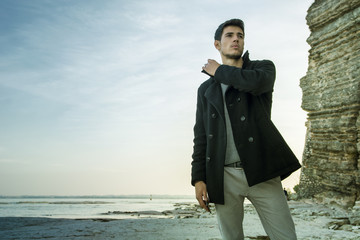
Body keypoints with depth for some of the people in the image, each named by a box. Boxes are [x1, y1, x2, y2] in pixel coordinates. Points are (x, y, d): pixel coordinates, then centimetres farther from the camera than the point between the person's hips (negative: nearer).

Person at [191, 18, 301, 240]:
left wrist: (220, 71, -1)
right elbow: (201, 135, 12)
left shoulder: (263, 67, 9)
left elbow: (256, 82, -18)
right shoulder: (206, 89, 16)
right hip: (223, 178, 2)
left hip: (260, 173, -2)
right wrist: (198, 178, 2)